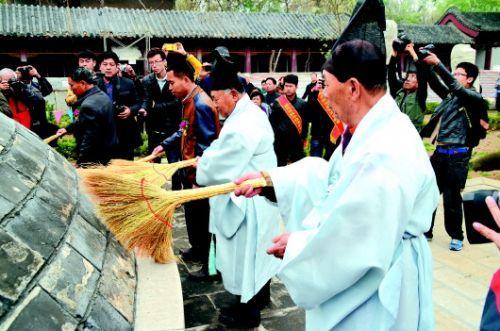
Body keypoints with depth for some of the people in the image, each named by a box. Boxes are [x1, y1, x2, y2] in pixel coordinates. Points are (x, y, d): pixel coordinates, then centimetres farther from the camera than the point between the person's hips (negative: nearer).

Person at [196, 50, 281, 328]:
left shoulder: (242, 126, -28)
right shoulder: (251, 112, 6)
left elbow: (219, 168, -22)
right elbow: (225, 149, 12)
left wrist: (200, 168, -3)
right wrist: (206, 158, -1)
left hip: (246, 203, -10)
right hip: (258, 196, 10)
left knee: (244, 256, 6)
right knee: (255, 252, 23)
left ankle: (248, 311, 23)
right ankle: (261, 295, 42)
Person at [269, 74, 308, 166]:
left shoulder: (302, 103, 2)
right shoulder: (277, 103, 0)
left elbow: (305, 122, 4)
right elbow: (272, 121, 1)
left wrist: (303, 137, 0)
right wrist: (275, 136, -4)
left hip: (297, 142, 0)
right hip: (280, 141, 0)